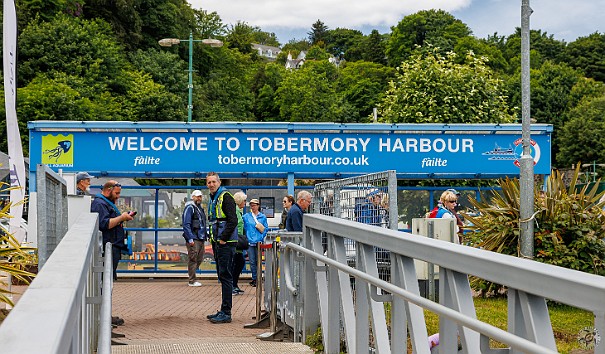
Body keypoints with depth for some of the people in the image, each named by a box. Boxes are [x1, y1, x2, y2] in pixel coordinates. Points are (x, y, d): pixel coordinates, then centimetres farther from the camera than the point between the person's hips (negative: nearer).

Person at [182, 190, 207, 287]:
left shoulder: (200, 208, 20)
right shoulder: (189, 207, -8)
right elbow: (186, 224, -15)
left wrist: (204, 237, 20)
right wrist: (190, 239, -19)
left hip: (201, 238, 9)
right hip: (193, 239, -9)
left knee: (199, 259, 11)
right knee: (193, 259, -7)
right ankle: (192, 281, -5)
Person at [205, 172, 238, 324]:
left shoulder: (226, 197, -10)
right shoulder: (213, 200, 19)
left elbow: (232, 220, -18)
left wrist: (223, 238, -18)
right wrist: (213, 240, 14)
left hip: (226, 243, -10)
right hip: (217, 243, 10)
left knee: (225, 276, -8)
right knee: (222, 276, 12)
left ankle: (226, 313, -6)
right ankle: (224, 311, 18)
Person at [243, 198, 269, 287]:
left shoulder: (263, 217, 7)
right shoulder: (246, 216, 8)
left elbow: (266, 229, 9)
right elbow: (244, 227, 9)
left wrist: (262, 237, -3)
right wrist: (246, 237, -2)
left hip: (259, 242, -1)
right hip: (250, 242, 1)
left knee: (258, 261, 0)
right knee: (252, 262, 1)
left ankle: (257, 278, 5)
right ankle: (254, 278, 9)